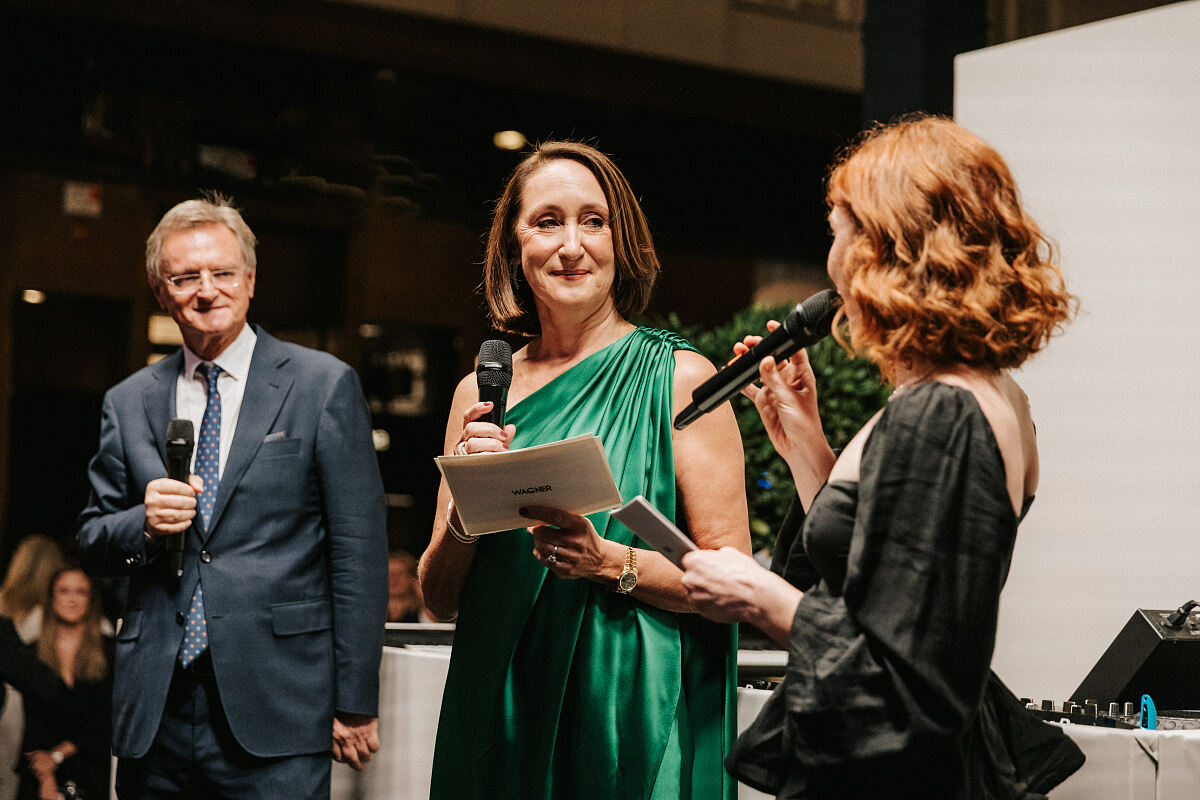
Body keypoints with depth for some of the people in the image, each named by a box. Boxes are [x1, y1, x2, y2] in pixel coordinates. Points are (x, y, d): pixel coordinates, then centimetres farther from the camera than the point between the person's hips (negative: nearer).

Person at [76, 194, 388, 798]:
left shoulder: (324, 385, 1)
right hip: (155, 714, 4)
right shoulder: (128, 403, 12)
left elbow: (358, 552, -2)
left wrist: (355, 704, -5)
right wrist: (143, 524, -8)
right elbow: (92, 546, 15)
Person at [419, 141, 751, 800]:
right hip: (497, 716, 3)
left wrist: (611, 562, -23)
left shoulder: (679, 378, -4)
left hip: (635, 724, -3)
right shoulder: (482, 390, 7)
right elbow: (440, 599, 7)